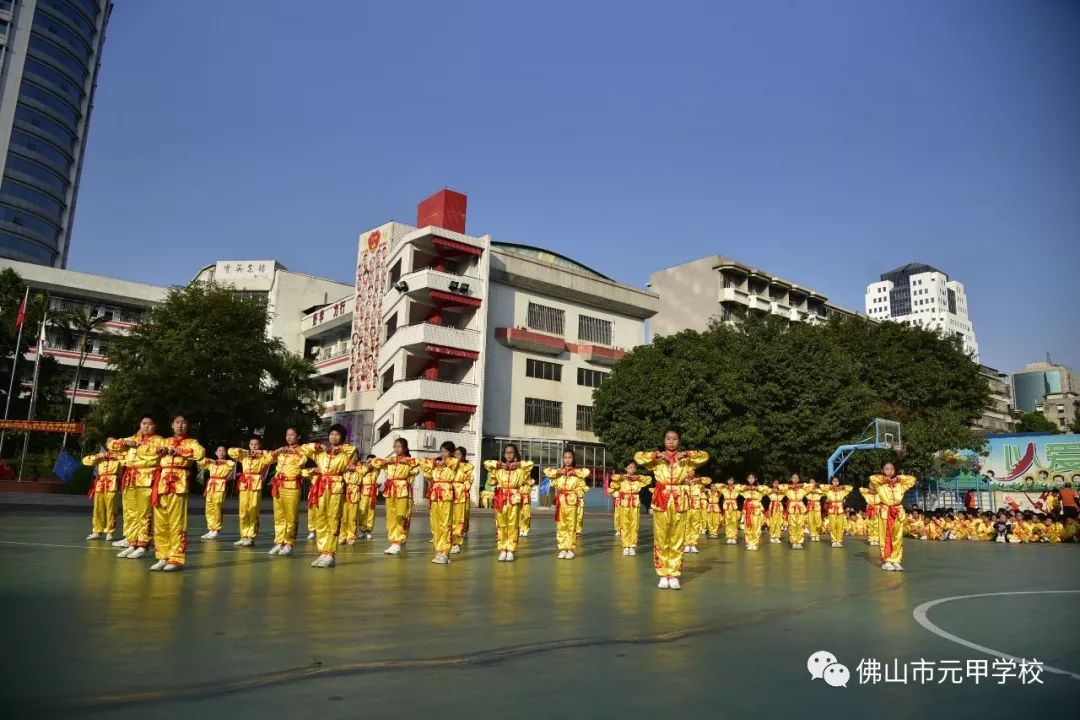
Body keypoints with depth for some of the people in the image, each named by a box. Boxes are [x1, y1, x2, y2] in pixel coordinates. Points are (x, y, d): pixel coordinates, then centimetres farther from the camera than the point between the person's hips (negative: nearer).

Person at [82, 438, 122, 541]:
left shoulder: (119, 455, 7)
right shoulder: (101, 455, 19)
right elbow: (85, 460, 13)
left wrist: (116, 456, -11)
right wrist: (97, 456, 0)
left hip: (112, 485, -4)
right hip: (100, 484, 4)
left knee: (111, 509, -5)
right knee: (98, 509, 5)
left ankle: (109, 532, 2)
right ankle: (97, 531, 13)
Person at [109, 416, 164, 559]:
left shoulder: (159, 440, 4)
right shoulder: (132, 439, 23)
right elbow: (112, 445, 18)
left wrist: (139, 446, -5)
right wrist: (125, 442, 0)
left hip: (146, 481, -6)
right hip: (129, 481, 6)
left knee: (144, 515, -7)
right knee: (129, 514, 8)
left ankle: (142, 545, -4)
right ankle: (131, 543, 14)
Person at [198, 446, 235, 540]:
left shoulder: (227, 464, 5)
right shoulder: (211, 463, 17)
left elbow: (233, 464, -15)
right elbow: (200, 462, 14)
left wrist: (223, 461, -6)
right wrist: (209, 460, 2)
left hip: (220, 486, -5)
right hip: (210, 486, 5)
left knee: (217, 508, -10)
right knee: (209, 508, 4)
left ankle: (216, 530, -3)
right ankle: (211, 529, 12)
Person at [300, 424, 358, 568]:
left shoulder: (345, 454, 4)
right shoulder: (320, 452, 14)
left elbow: (354, 450, -14)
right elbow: (303, 448, 14)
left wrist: (339, 448, -5)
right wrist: (319, 446, 5)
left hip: (336, 488, -4)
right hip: (320, 487, 4)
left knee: (333, 522, -5)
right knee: (320, 521, 4)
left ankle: (330, 555, -5)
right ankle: (323, 553, 9)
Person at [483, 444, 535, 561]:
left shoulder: (520, 468, 2)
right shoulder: (498, 468, 6)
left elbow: (530, 463, -9)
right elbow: (486, 463, -2)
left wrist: (517, 464, -8)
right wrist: (499, 464, -7)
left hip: (514, 499, -1)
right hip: (500, 499, 1)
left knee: (513, 525, 0)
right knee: (501, 525, 3)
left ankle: (510, 550, 6)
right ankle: (502, 550, 9)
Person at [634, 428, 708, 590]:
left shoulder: (686, 459, 6)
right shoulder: (657, 458, 5)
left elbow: (705, 456, -6)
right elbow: (637, 457, -7)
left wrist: (687, 454, -18)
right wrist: (656, 455, -16)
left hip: (679, 502, 0)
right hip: (661, 501, 0)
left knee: (677, 539, 2)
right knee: (661, 539, 0)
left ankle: (674, 575, 10)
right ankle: (663, 575, 8)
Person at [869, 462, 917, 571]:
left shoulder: (900, 484, 10)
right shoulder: (880, 484, 1)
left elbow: (912, 480, 7)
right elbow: (872, 478, -16)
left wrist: (898, 478, 3)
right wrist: (884, 479, -5)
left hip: (898, 512, 3)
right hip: (886, 512, -3)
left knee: (898, 538, 5)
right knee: (886, 538, -2)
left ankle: (896, 561, 11)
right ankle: (886, 561, 3)